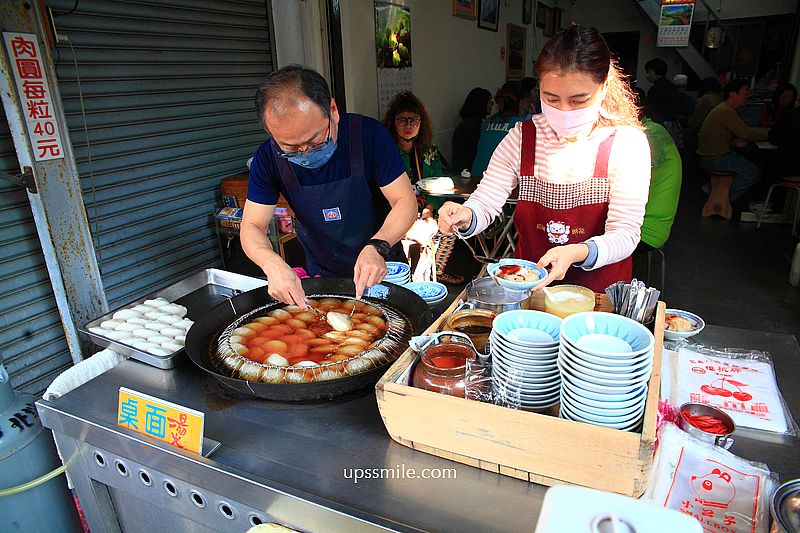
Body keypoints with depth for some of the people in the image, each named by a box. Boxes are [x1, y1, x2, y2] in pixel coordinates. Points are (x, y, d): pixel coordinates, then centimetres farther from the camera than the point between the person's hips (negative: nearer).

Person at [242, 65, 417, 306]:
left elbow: (406, 201, -15)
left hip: (382, 269, -1)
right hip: (321, 276, 2)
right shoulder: (268, 158, -11)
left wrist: (377, 247, -34)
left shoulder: (368, 133, -17)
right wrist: (273, 264, -30)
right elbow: (251, 227, -8)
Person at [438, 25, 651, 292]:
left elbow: (625, 235, -13)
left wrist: (577, 253, -32)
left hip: (598, 287, -1)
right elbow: (484, 204, -4)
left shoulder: (626, 143, -9)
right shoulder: (522, 137, -3)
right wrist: (465, 217, -28)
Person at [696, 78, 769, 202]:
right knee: (753, 171, -17)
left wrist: (735, 142, 0)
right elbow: (747, 133, -18)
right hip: (712, 160, -10)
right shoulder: (726, 111, -17)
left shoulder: (726, 109, 16)